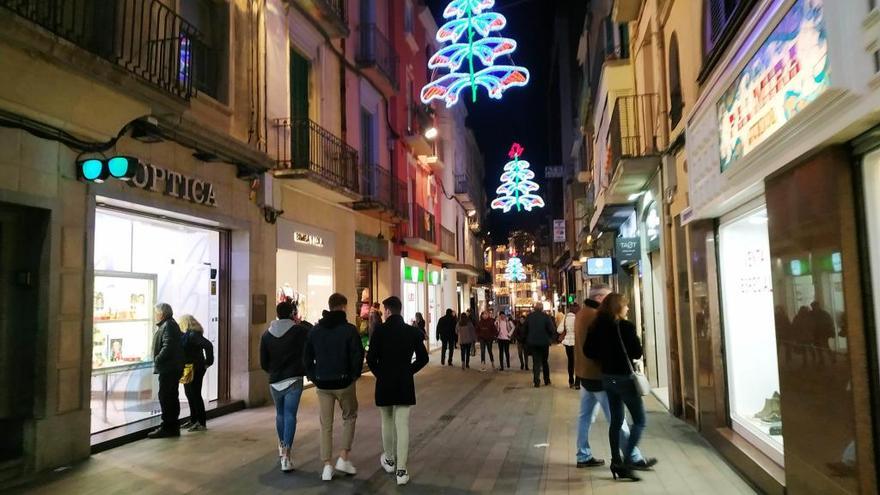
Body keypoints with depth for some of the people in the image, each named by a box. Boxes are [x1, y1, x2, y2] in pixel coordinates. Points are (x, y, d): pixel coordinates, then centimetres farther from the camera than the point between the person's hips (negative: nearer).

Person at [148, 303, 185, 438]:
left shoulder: (168, 326, -14)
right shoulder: (170, 324, 17)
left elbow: (167, 346, -24)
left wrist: (157, 360, -17)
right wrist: (158, 360, 15)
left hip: (168, 369, -11)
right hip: (172, 368, 11)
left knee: (166, 397, -7)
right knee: (172, 397, 15)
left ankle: (167, 427, -3)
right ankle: (173, 427, 22)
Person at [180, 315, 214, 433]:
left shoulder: (193, 334, -20)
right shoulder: (187, 334, 9)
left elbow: (208, 345, -29)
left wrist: (207, 362, -21)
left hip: (196, 369, -9)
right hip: (188, 369, 9)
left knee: (195, 395, -5)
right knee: (189, 394, 16)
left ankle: (202, 423, 2)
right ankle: (193, 420, 26)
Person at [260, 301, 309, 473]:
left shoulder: (267, 334, 4)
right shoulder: (300, 330, -8)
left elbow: (263, 363, 8)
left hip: (274, 381, 4)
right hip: (293, 380, -4)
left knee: (280, 414, 21)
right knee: (290, 415, -4)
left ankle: (282, 447, 37)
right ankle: (286, 455, -11)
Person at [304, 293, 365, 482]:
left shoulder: (315, 330, 4)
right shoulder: (349, 329, -9)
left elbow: (307, 357, 6)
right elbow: (358, 356, -12)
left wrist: (313, 377, 12)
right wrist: (354, 376, 2)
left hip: (322, 384, 3)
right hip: (344, 382, -3)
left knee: (326, 425, 10)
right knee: (349, 417, 17)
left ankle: (327, 466, 9)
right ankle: (344, 458, 10)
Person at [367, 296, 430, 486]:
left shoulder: (380, 330, -9)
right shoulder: (413, 331, -1)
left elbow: (371, 358, -12)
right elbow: (423, 358, 2)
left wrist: (378, 374, 6)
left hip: (384, 383, -1)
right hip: (405, 383, 1)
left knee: (387, 422, 18)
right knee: (403, 425, 2)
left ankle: (389, 460, 34)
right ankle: (401, 470, -1)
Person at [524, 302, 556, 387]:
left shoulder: (529, 316, -3)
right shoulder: (546, 317, -13)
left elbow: (525, 329, 3)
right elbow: (552, 330, -13)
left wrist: (527, 339, 14)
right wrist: (550, 338, 5)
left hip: (532, 343, 1)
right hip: (544, 342, -1)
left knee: (536, 362, 6)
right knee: (545, 362, 15)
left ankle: (537, 382, -3)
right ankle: (547, 381, 20)